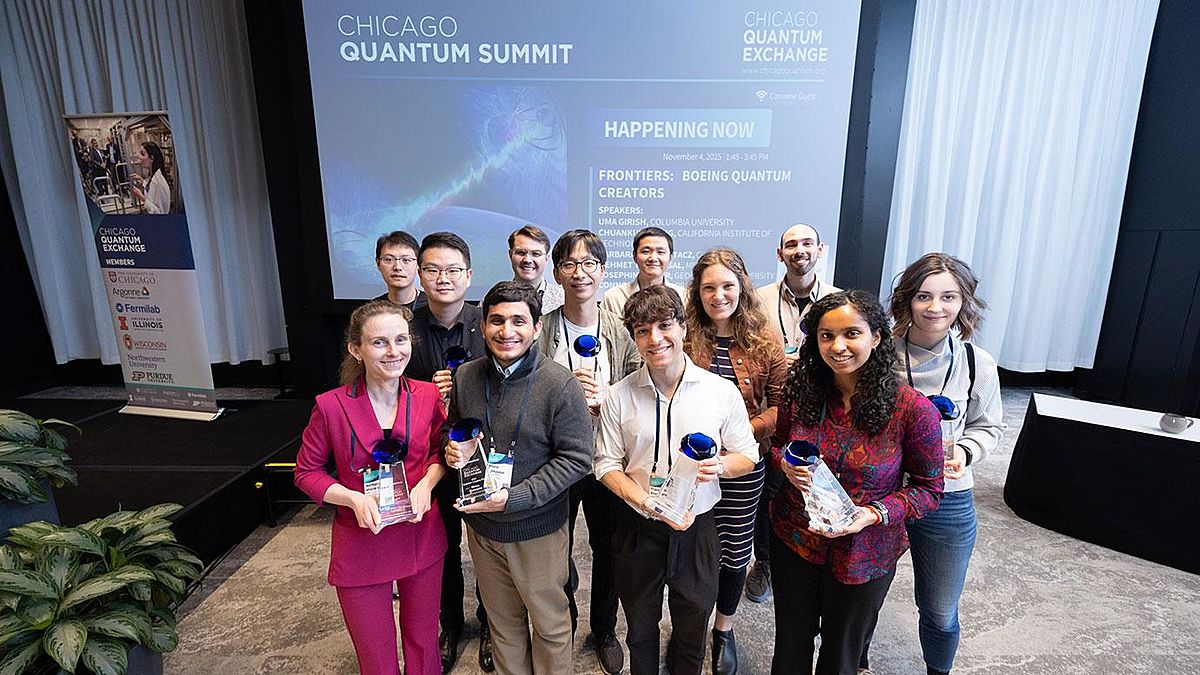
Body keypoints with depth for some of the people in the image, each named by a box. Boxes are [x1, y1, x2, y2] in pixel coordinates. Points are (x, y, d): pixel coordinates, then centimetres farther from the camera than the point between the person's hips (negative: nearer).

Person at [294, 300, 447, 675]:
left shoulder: (428, 396, -9)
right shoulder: (331, 406, -16)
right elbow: (307, 472, -3)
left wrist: (427, 482, -13)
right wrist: (354, 499, -19)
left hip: (421, 540, 2)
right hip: (361, 544, -2)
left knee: (423, 643, 21)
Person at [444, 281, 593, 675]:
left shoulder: (560, 385, -19)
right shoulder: (465, 377, -4)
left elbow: (576, 458, -17)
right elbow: (452, 429, 13)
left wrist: (515, 498, -22)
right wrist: (452, 449, -10)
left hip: (537, 528, -4)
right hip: (481, 524, 4)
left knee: (549, 621, 16)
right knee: (502, 619, 24)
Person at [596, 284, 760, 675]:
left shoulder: (722, 391, -9)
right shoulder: (619, 397, -8)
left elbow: (748, 456, 0)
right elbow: (606, 465, -3)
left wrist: (720, 466, -22)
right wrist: (643, 500, -19)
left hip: (697, 529, 0)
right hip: (639, 529, 1)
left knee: (692, 631, 21)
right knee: (640, 630, 23)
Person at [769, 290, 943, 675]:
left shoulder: (913, 409, -19)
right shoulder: (803, 391, -10)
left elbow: (928, 489, -9)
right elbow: (778, 444, 7)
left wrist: (875, 513, -24)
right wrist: (786, 463, -16)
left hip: (864, 555, -2)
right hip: (794, 542, 2)